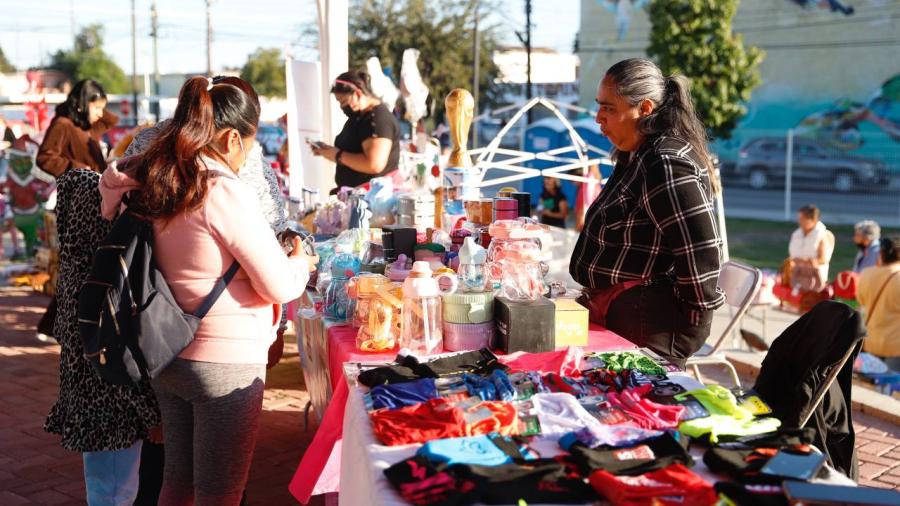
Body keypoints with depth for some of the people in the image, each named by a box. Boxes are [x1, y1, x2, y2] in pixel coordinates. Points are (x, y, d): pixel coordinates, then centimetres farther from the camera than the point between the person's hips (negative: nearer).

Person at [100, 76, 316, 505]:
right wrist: (301, 263, 5)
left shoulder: (151, 188, 2)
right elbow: (280, 287, -14)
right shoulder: (226, 193, -19)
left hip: (169, 358, 7)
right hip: (225, 364, -7)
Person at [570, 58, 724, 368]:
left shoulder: (667, 164, -20)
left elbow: (702, 251, -25)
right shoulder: (638, 157, 12)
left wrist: (692, 322, -16)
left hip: (647, 326, -10)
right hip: (615, 313, 10)